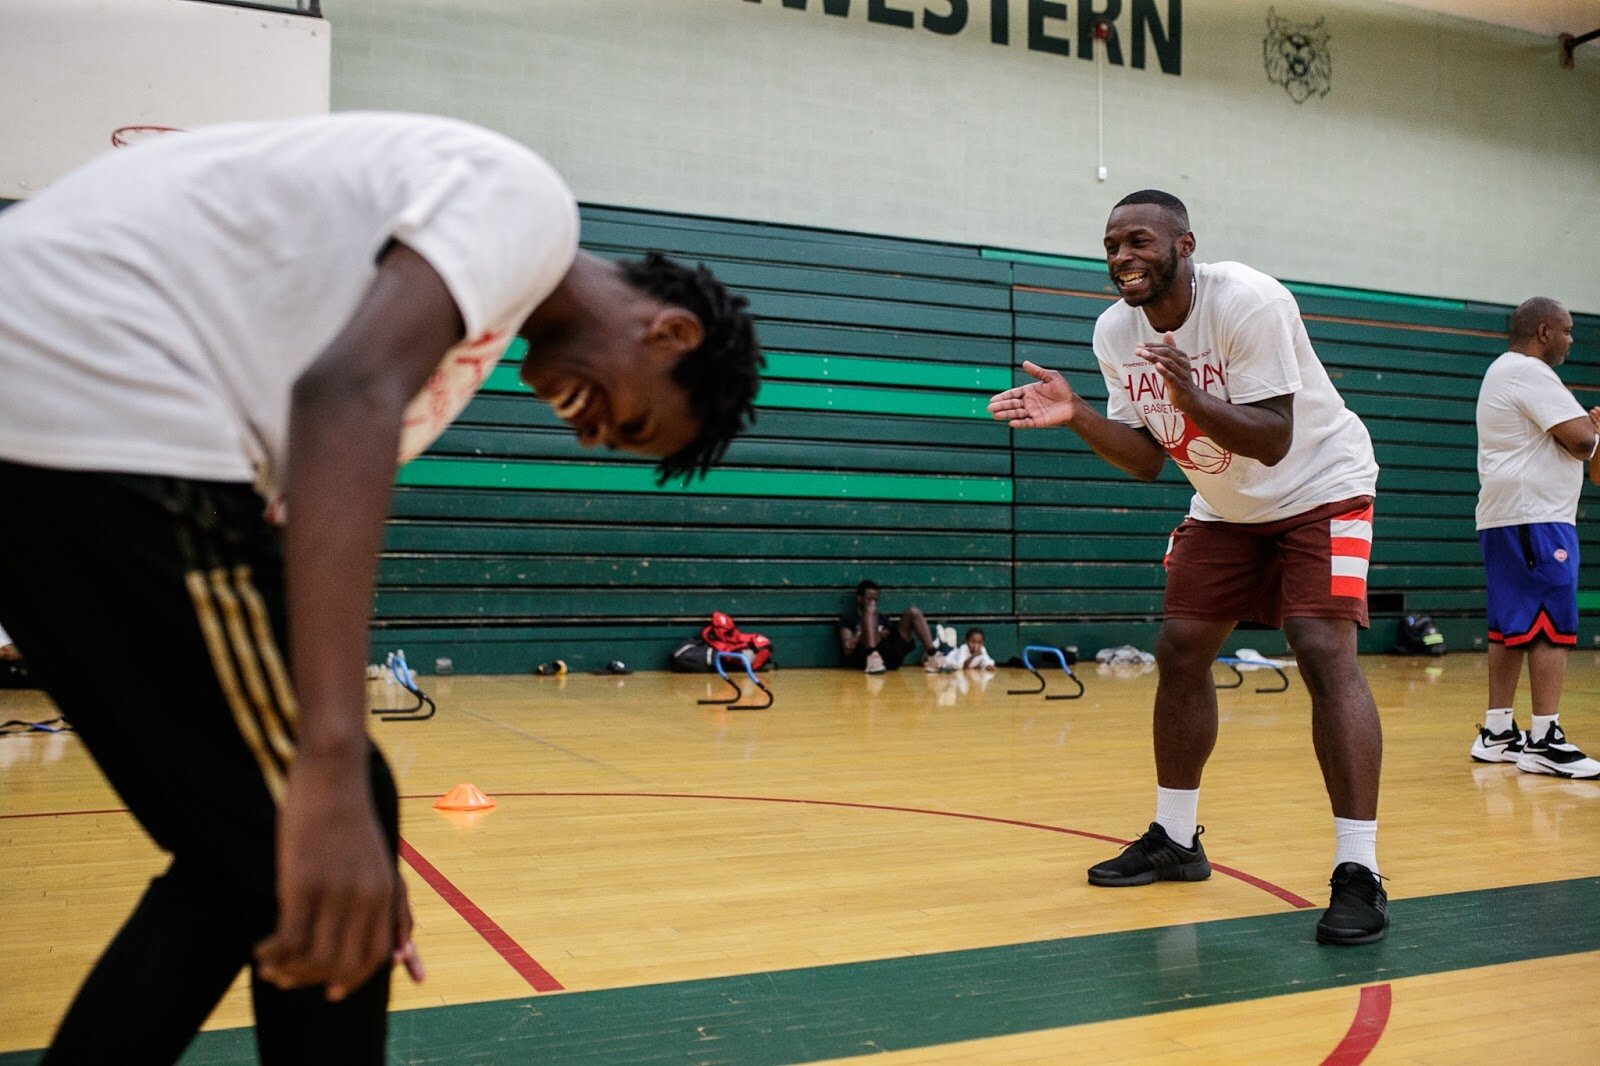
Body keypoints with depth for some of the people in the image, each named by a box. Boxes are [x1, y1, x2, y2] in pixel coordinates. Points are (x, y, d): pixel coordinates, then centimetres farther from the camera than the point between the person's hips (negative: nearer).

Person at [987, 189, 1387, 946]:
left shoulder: (1248, 301, -26)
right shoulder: (1115, 330, -8)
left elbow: (1273, 442, -30)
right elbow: (1146, 461, -5)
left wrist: (1189, 393, -45)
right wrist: (1075, 415, -20)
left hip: (1318, 489, -6)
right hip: (1226, 507, 7)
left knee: (1324, 653, -22)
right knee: (1179, 652, 4)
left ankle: (1359, 874, -16)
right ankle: (1174, 840, 20)